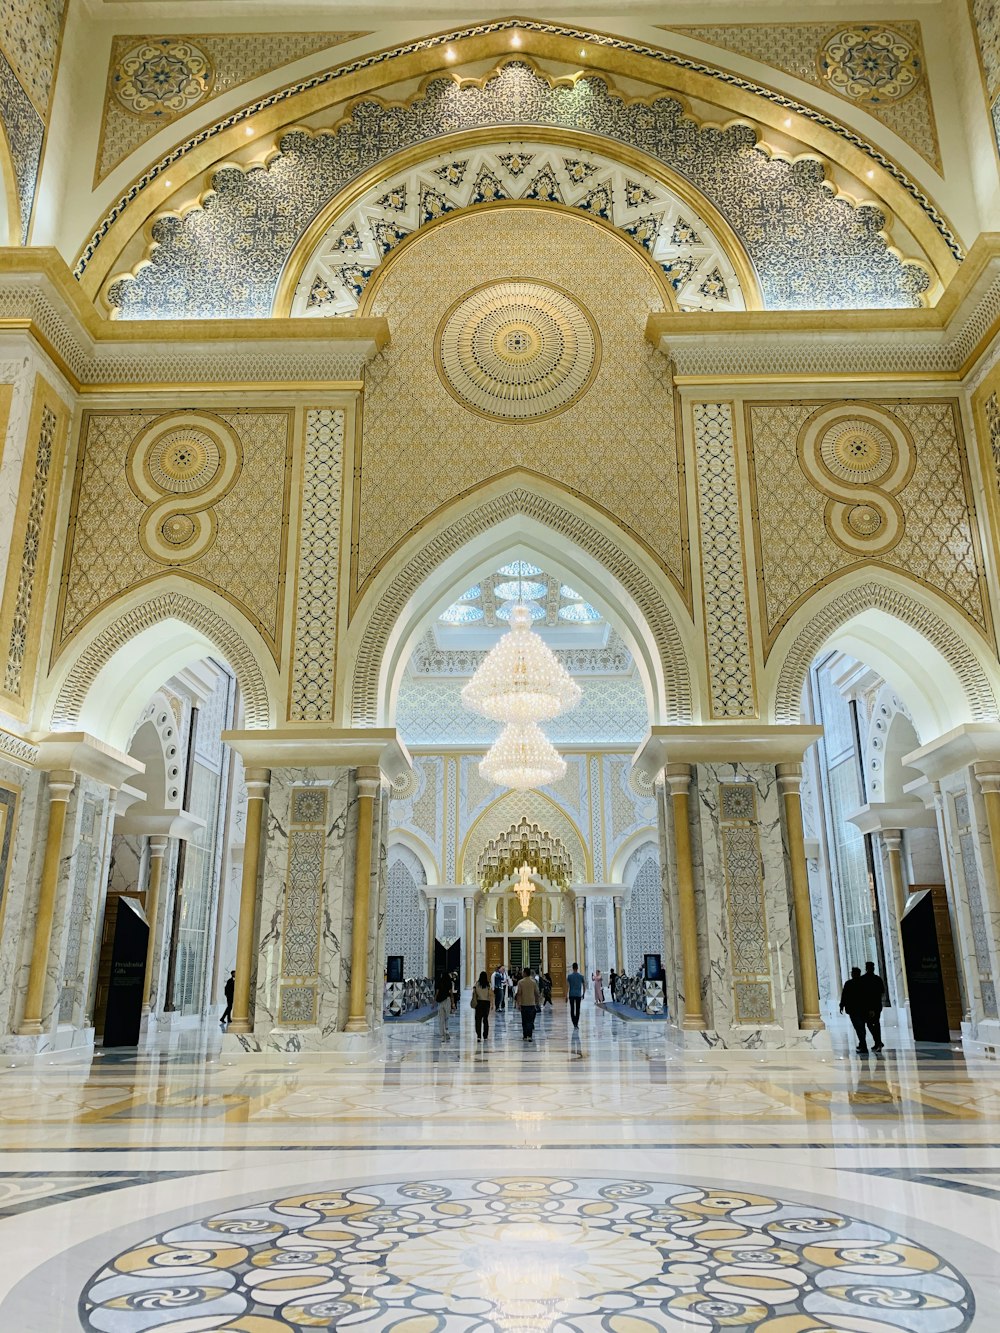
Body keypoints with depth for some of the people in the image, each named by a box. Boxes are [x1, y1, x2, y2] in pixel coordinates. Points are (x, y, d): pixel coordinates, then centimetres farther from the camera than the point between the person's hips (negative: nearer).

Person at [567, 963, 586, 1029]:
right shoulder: (581, 976, 2)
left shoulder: (569, 976, -3)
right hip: (578, 995, 1)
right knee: (577, 1009, 7)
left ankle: (574, 1023, -6)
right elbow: (584, 986, 5)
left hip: (571, 995, -1)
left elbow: (567, 986, -8)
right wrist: (583, 994, 16)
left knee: (572, 1009, 7)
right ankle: (576, 1023, 4)